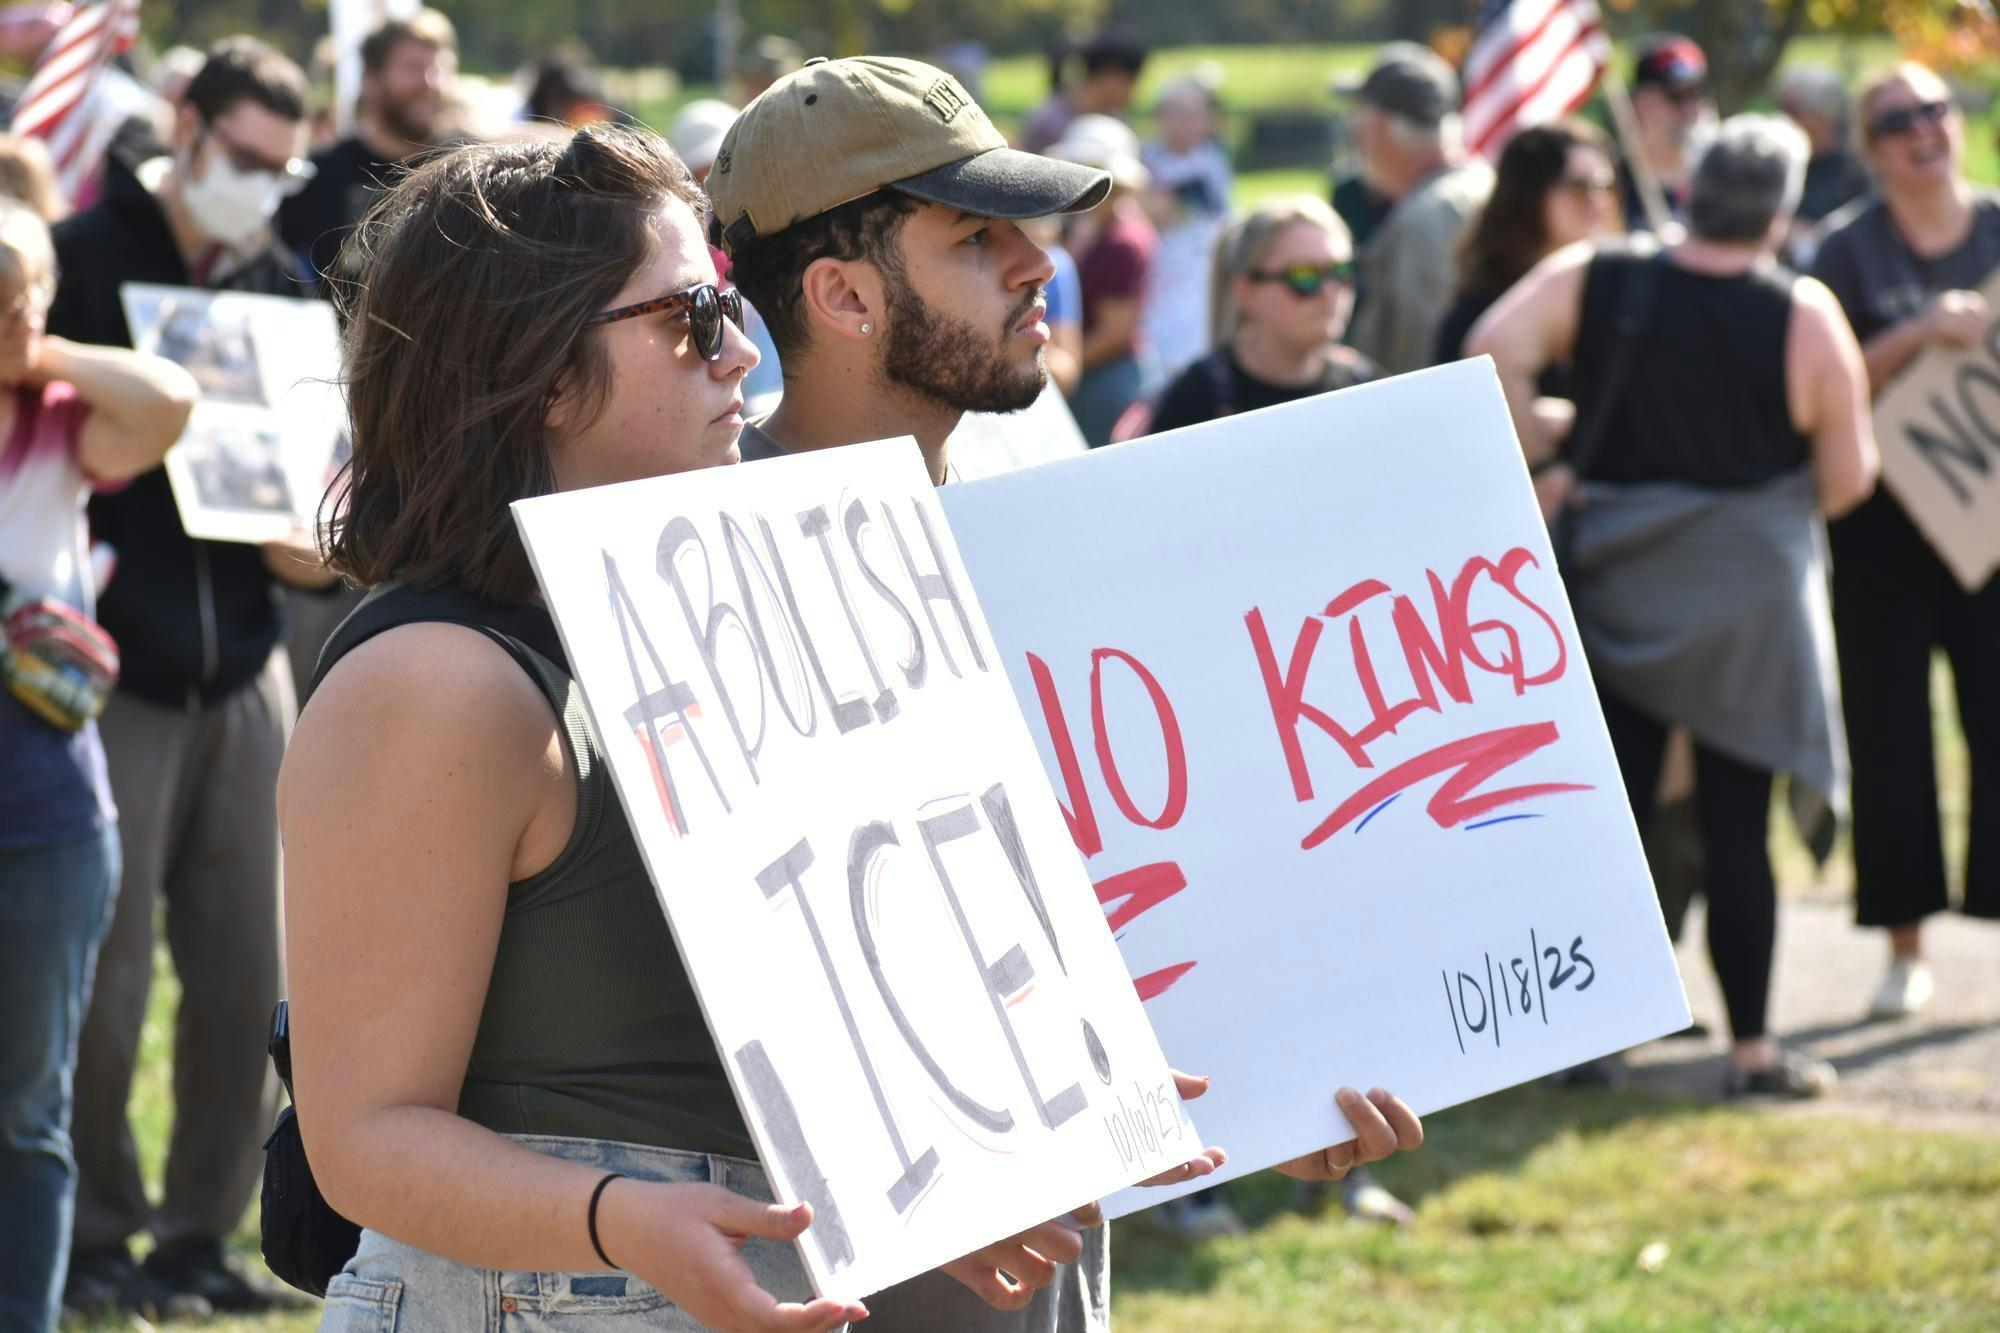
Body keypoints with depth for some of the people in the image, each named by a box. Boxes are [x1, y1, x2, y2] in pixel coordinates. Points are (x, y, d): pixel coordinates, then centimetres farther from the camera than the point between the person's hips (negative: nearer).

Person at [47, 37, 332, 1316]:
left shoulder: (281, 285, 11)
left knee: (248, 970, 5)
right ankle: (94, 1232, 10)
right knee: (105, 970, -3)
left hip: (244, 661, 5)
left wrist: (307, 544, -3)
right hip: (112, 666, -5)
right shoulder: (82, 261, -6)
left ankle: (203, 1226, 16)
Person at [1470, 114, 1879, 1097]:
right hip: (1749, 597, -3)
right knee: (1736, 825, 2)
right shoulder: (1803, 317, -10)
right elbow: (1847, 481, -8)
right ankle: (1751, 1047, 6)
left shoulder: (1592, 279, -3)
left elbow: (1495, 346, -17)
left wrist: (1541, 464, -7)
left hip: (1615, 592, 3)